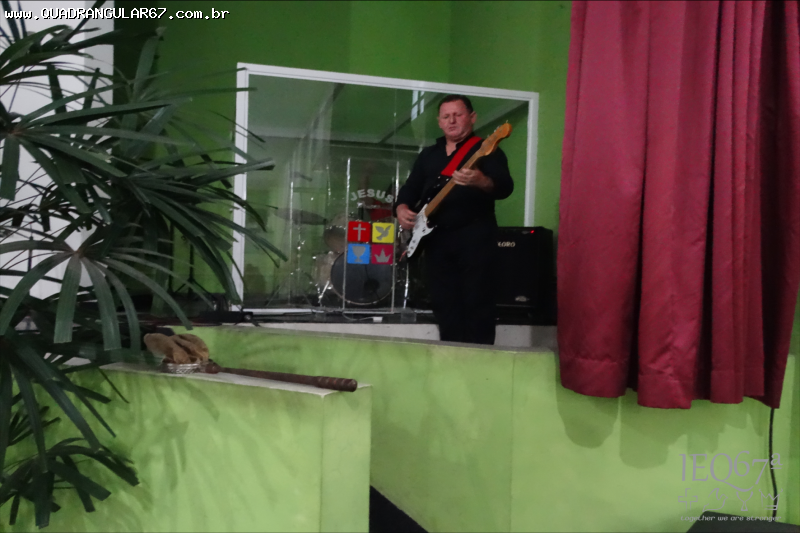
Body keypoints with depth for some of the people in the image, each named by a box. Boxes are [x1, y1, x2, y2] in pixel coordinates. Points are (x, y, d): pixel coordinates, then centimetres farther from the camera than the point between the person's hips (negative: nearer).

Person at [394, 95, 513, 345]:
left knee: (477, 304, -7)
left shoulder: (486, 149, 1)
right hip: (436, 238, 6)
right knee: (444, 305, 6)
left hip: (475, 236, -5)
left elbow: (505, 187, -14)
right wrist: (402, 208, -3)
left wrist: (482, 182, -36)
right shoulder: (428, 155, 19)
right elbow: (410, 188, 20)